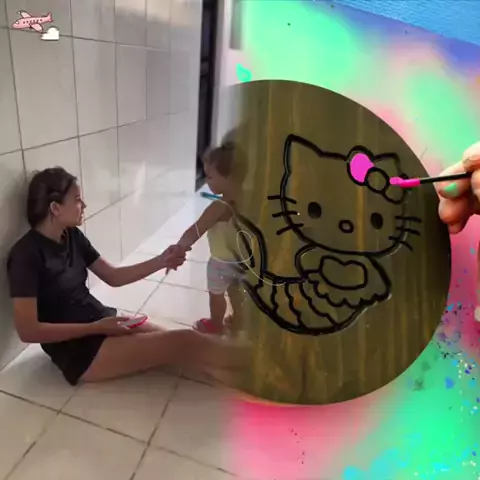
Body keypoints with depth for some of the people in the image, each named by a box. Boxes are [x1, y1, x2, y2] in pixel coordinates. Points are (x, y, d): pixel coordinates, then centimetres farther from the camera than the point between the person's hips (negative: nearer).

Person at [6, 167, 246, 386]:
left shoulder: (72, 236, 5)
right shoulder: (26, 254, -18)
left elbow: (113, 276, 9)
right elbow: (28, 331, -19)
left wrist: (161, 261, -3)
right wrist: (96, 328, -19)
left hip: (102, 322, 8)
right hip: (78, 350, -7)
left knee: (179, 343, -9)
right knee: (184, 342, -18)